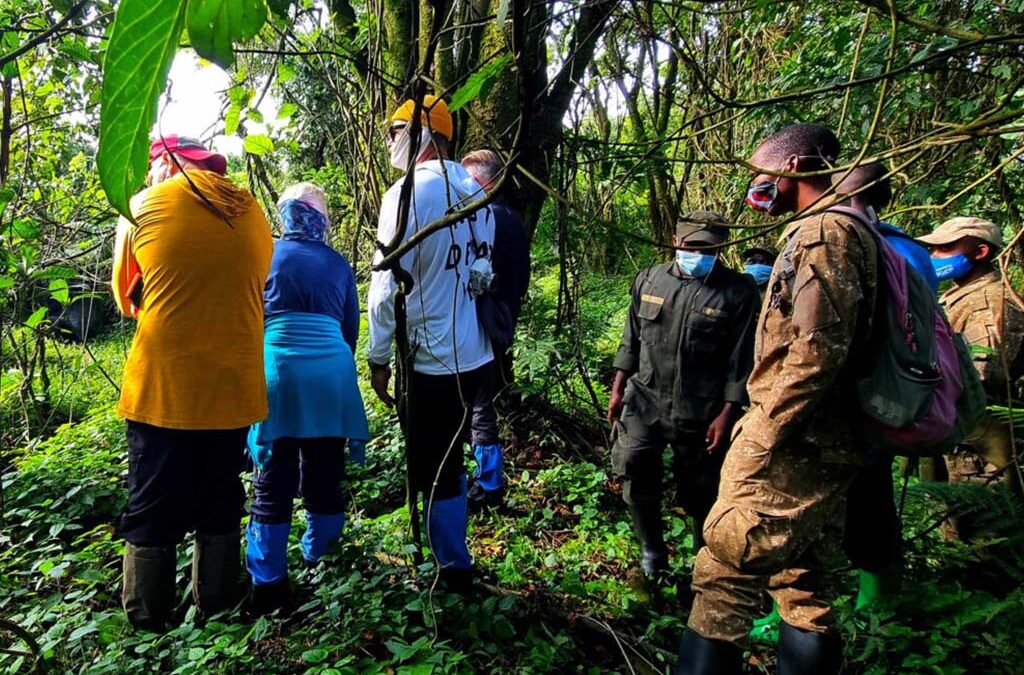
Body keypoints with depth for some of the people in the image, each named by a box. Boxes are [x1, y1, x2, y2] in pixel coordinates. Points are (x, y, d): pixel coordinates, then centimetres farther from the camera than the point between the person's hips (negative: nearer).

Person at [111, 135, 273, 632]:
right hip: (233, 387, 3)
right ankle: (217, 611, 27)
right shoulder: (250, 210, 7)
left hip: (162, 387, -3)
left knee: (152, 514, 10)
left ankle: (147, 626, 19)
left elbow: (126, 298, 7)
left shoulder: (144, 206, -1)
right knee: (220, 510, 17)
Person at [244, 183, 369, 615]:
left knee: (273, 481, 4)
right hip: (331, 375, 2)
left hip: (278, 370, -2)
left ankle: (268, 583, 8)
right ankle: (321, 563, 22)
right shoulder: (338, 264, 12)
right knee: (324, 477, 12)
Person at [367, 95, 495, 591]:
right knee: (451, 461, 21)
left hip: (429, 360, -7)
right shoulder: (475, 191, 7)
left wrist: (378, 357, -7)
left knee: (433, 473, 8)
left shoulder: (408, 193, -14)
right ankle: (452, 553, 35)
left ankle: (453, 570, 21)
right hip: (475, 354, 7)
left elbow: (388, 285, -16)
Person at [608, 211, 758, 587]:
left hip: (701, 412, -3)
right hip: (644, 400, 3)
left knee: (700, 491, 10)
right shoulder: (649, 281, 6)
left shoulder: (738, 292, -7)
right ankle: (652, 552, 16)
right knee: (635, 471, -9)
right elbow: (631, 340, 13)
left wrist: (726, 414, -11)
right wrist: (618, 388, 10)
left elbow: (741, 361, -7)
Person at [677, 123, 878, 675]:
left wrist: (763, 434, -18)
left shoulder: (822, 231, -12)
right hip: (826, 446, 10)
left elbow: (817, 349, -23)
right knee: (804, 586, 15)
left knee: (725, 576, -4)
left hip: (790, 447, -10)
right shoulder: (839, 231, 19)